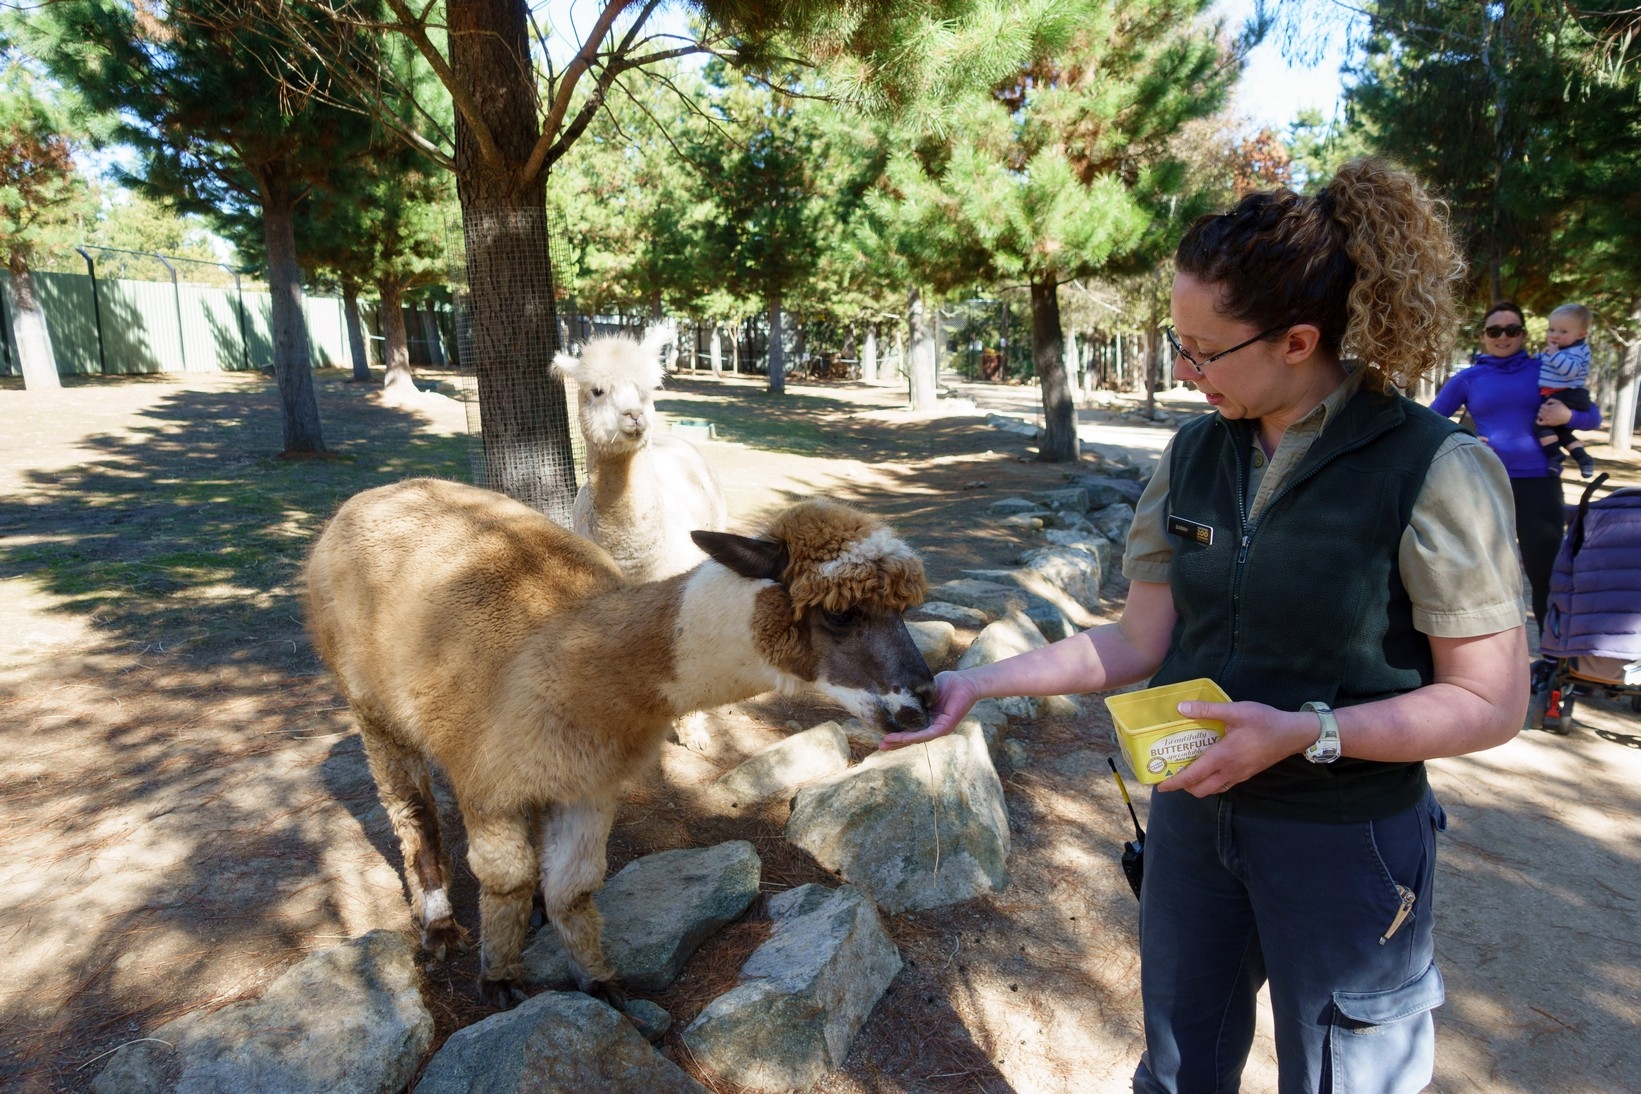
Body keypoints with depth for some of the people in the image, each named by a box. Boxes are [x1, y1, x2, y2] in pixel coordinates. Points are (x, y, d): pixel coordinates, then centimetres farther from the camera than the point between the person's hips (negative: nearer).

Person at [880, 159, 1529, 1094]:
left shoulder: (1433, 470, -18)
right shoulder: (1195, 455, -4)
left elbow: (1491, 704, -14)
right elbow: (1139, 643, -1)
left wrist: (1304, 732, -27)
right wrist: (979, 683, -8)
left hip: (1345, 843, -4)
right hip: (1193, 815, 5)